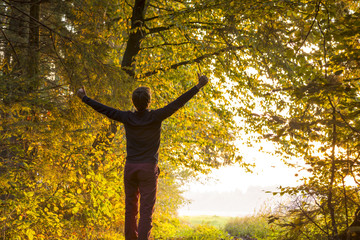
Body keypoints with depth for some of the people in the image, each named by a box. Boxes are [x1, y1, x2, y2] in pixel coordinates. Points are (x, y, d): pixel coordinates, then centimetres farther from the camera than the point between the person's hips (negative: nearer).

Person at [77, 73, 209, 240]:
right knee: (146, 210, -3)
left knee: (130, 207, 11)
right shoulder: (156, 117, -8)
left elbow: (104, 109, 7)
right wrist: (198, 86, -8)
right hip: (148, 169, -3)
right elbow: (178, 103, -10)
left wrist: (84, 98, 20)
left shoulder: (127, 118, -1)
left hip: (130, 168, 3)